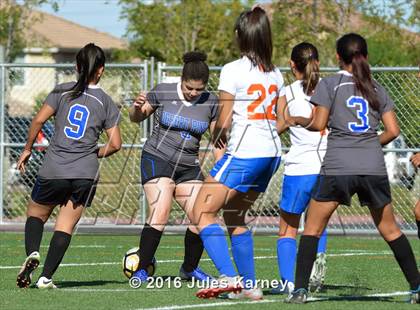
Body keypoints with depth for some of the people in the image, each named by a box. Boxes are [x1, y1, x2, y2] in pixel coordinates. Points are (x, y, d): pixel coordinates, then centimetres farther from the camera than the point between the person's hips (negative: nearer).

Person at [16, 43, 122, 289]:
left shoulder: (62, 91, 1)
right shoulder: (106, 103, 4)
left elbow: (38, 121, -6)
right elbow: (115, 144, 0)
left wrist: (28, 149, 7)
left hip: (54, 170, 0)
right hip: (86, 174, 0)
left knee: (36, 213, 18)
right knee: (66, 226, 7)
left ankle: (32, 253, -9)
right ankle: (46, 277, -2)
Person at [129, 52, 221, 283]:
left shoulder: (210, 102, 1)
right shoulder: (163, 92, -6)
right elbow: (136, 118, 6)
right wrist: (137, 108, -17)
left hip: (188, 166, 4)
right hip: (157, 159, -4)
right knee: (160, 215, -20)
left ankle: (189, 268, 16)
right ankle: (141, 270, -13)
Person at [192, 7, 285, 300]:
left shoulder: (233, 70, -9)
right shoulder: (275, 74, 10)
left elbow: (224, 121, -9)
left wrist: (217, 136, 11)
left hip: (243, 154, -8)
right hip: (271, 154, 8)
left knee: (203, 212, -4)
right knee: (235, 215, 20)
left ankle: (228, 277, -20)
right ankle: (250, 285, 16)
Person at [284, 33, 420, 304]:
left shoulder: (330, 84, 2)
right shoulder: (377, 88, 12)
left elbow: (318, 124, -3)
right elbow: (393, 131, 8)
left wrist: (296, 120, 16)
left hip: (337, 167, -3)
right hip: (374, 167, 3)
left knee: (313, 228, 7)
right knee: (390, 229, 14)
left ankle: (300, 289, -3)